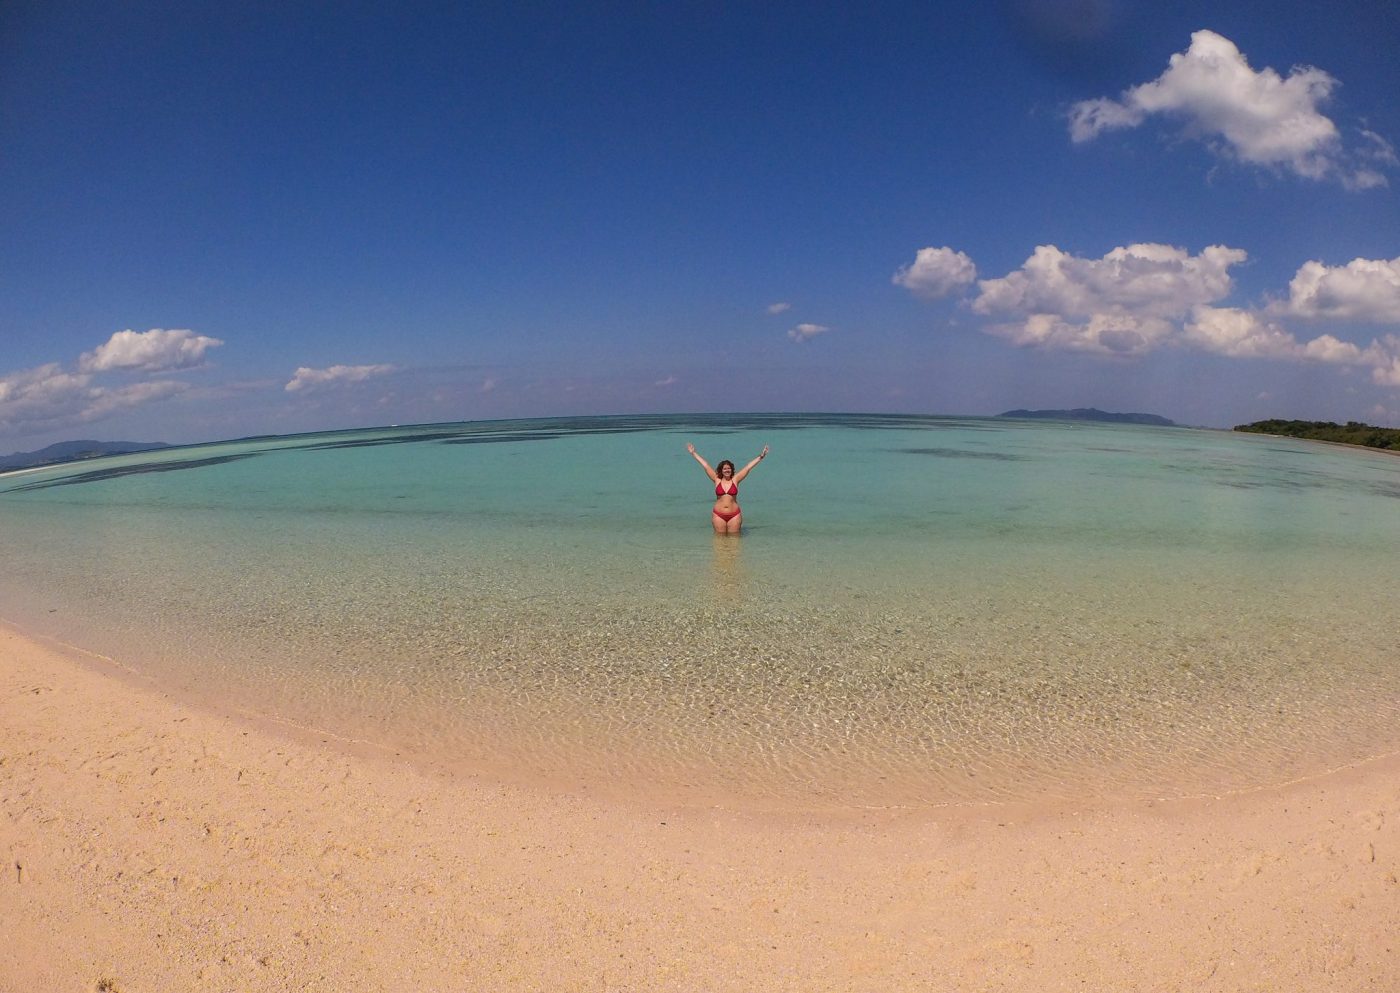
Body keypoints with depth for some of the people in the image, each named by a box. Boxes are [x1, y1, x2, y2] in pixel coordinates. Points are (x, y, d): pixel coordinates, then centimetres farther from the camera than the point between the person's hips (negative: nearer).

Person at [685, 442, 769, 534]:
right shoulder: (717, 480, 3)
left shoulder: (735, 480, 3)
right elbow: (705, 465, 6)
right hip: (719, 515, 0)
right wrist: (693, 453, 10)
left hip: (734, 515, 0)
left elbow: (748, 467, 3)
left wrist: (761, 457, 2)